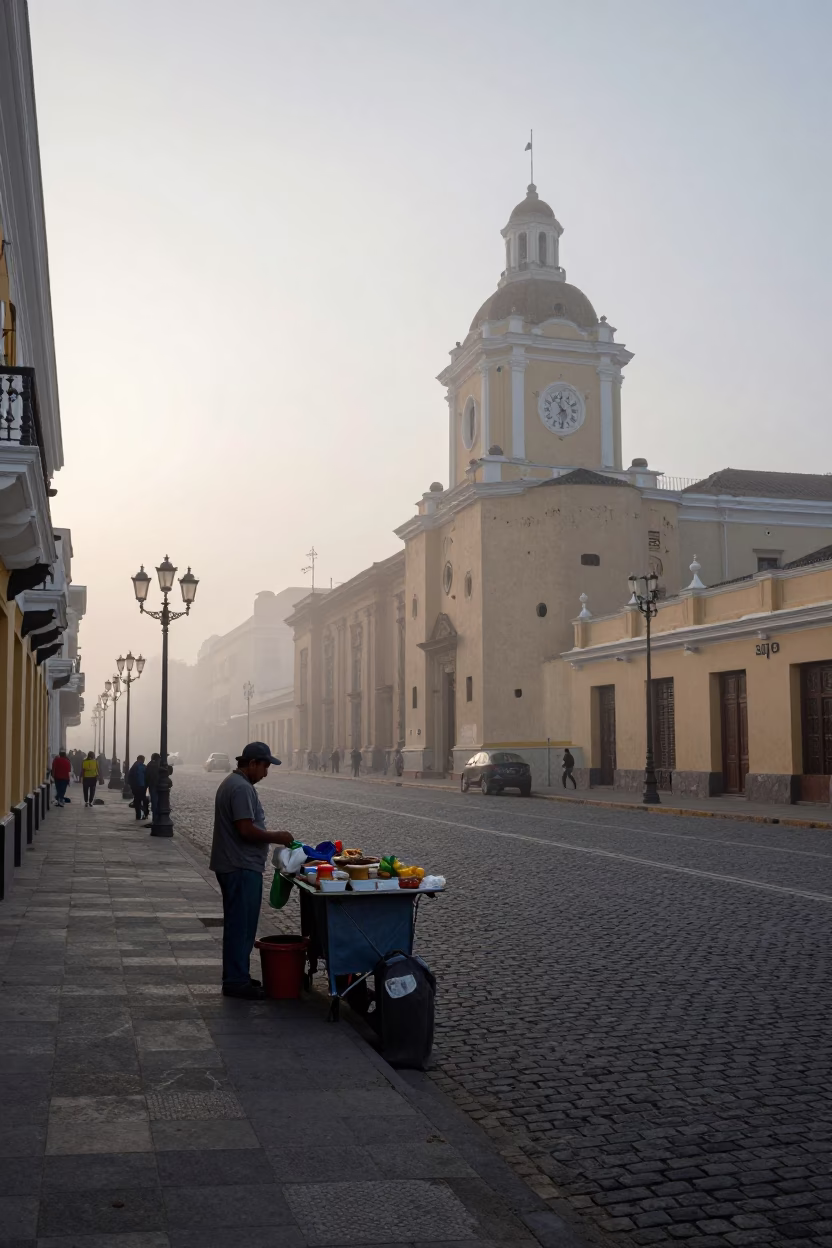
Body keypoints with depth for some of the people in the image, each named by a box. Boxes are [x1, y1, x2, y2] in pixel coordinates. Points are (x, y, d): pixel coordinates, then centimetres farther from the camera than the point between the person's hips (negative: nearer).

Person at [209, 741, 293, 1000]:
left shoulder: (231, 783, 16)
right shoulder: (242, 788, -19)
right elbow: (247, 829, -25)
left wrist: (274, 838, 19)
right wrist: (277, 837, -14)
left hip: (232, 866, 11)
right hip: (242, 868, -11)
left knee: (238, 923, 17)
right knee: (241, 924, -5)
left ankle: (235, 977, 24)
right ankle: (236, 981, -1)